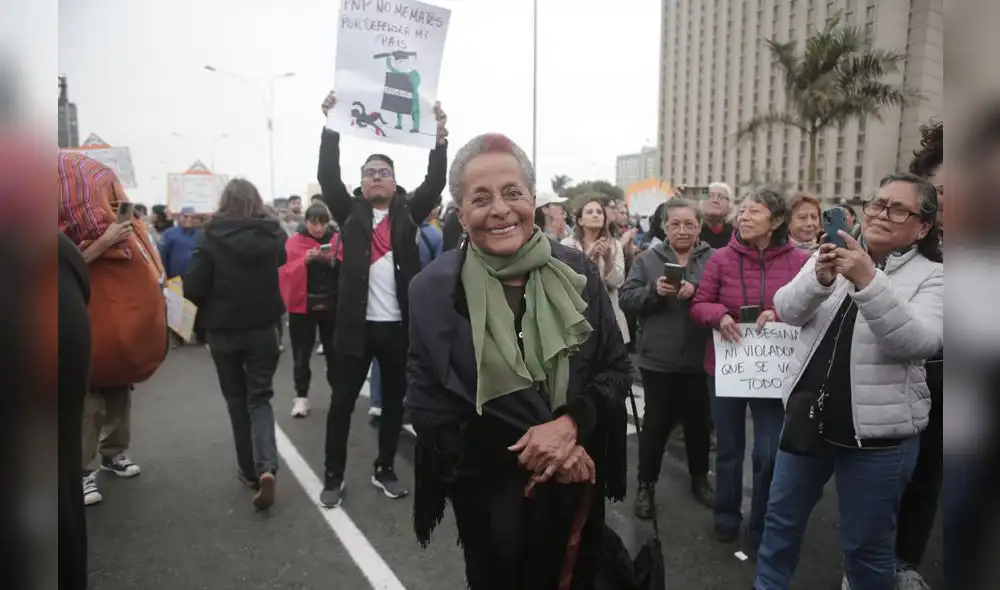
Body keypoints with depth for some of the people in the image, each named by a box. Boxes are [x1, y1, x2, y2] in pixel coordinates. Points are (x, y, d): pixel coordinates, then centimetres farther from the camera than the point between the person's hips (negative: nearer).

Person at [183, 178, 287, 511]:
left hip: (223, 331, -1)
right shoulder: (271, 235, -3)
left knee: (237, 400, 15)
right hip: (263, 327, 1)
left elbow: (192, 288, -12)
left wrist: (212, 306, 5)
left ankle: (250, 470, 22)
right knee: (259, 398, 9)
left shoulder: (212, 239, -11)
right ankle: (267, 468, -10)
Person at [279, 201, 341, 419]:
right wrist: (305, 260, -24)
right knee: (302, 353, 4)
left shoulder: (338, 240, 3)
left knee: (334, 350, 9)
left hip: (332, 304, 1)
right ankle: (301, 396, 16)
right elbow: (285, 273, -9)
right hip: (302, 304, -1)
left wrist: (334, 261, -21)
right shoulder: (293, 241, -1)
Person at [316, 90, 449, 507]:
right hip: (356, 323, -1)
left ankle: (385, 470, 29)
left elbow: (436, 182, -3)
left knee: (394, 401, 12)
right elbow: (328, 176, -3)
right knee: (342, 401, 7)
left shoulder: (408, 213, 6)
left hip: (399, 324, 1)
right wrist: (332, 126, -10)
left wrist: (439, 137, -13)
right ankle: (333, 477, 22)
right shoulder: (350, 212, 6)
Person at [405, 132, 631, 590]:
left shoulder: (576, 272, -7)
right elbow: (429, 413, -11)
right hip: (490, 496, -2)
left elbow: (617, 369, -1)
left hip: (578, 487, 3)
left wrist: (570, 424, -20)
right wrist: (526, 455, -18)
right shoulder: (434, 289, -12)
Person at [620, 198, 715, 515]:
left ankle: (700, 479, 38)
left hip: (699, 359, 1)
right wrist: (653, 291, -21)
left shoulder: (714, 259, 1)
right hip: (658, 359, -1)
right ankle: (646, 485, 25)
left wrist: (696, 290, -23)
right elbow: (626, 298, -4)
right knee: (656, 423, 9)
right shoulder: (647, 259, 1)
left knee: (699, 422, 17)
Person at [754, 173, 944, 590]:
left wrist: (868, 280, -34)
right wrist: (819, 278, -26)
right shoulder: (834, 256, 4)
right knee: (782, 516, 19)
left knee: (867, 546, 11)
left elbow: (920, 341, -23)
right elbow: (787, 311, -6)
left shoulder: (932, 276, -6)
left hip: (878, 433, -4)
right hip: (806, 416, 4)